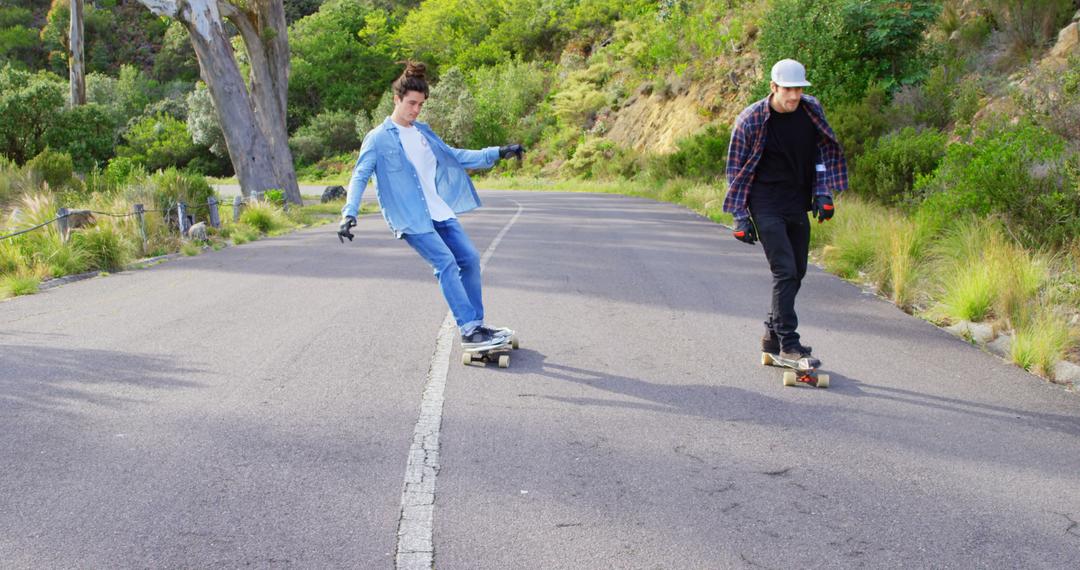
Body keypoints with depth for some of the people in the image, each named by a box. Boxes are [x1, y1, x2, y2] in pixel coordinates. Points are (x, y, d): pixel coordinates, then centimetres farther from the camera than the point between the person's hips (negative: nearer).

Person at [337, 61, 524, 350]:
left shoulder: (423, 132, 15)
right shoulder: (378, 139, -5)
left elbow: (454, 156, 21)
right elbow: (360, 176, -9)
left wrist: (498, 153, 15)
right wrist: (349, 213, -25)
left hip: (440, 212, 7)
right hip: (411, 219, -7)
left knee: (469, 258, 1)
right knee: (447, 264, -19)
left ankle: (476, 325, 11)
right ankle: (469, 330, -18)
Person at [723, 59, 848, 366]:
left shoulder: (812, 110, 0)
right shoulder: (750, 119, -13)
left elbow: (823, 151, 13)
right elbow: (735, 169, -6)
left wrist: (823, 193, 4)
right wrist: (741, 217, -8)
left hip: (798, 205, 6)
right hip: (766, 206, -6)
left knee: (796, 272, 9)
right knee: (785, 271, -15)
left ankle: (772, 337, 23)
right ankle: (788, 343, -10)